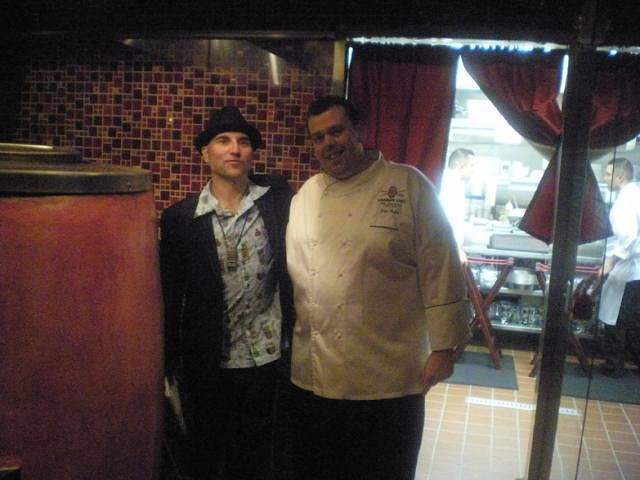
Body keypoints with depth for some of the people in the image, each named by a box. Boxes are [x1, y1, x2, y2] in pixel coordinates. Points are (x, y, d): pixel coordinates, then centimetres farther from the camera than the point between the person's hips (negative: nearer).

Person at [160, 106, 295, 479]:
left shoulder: (278, 199, -4)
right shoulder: (180, 218, -6)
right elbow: (170, 295, -1)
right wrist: (171, 361, 2)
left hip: (267, 359, 1)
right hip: (206, 364, 0)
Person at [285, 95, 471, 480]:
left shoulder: (409, 186, -8)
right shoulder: (305, 196, 8)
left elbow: (439, 270, -9)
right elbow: (291, 274, 12)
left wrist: (443, 348, -10)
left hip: (388, 379, -4)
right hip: (312, 377, 5)